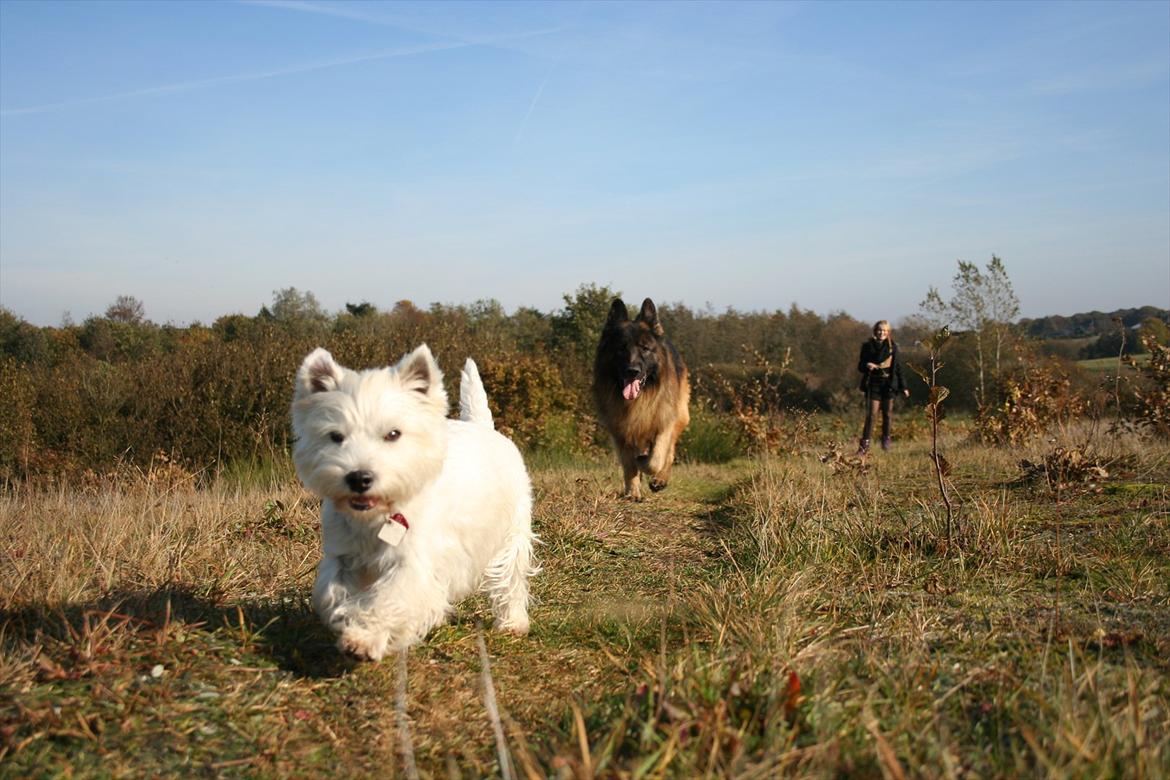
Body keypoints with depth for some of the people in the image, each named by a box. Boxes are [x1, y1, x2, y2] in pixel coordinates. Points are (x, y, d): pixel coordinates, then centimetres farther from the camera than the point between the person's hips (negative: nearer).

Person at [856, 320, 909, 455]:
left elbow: (897, 368, 8)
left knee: (887, 414, 7)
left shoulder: (892, 347, 4)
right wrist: (867, 366, -21)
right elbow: (860, 366, 3)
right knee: (871, 414, -9)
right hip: (873, 384, -1)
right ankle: (864, 445, -10)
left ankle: (886, 439, 27)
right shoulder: (868, 346, 0)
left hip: (888, 384, 2)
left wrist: (903, 387, 7)